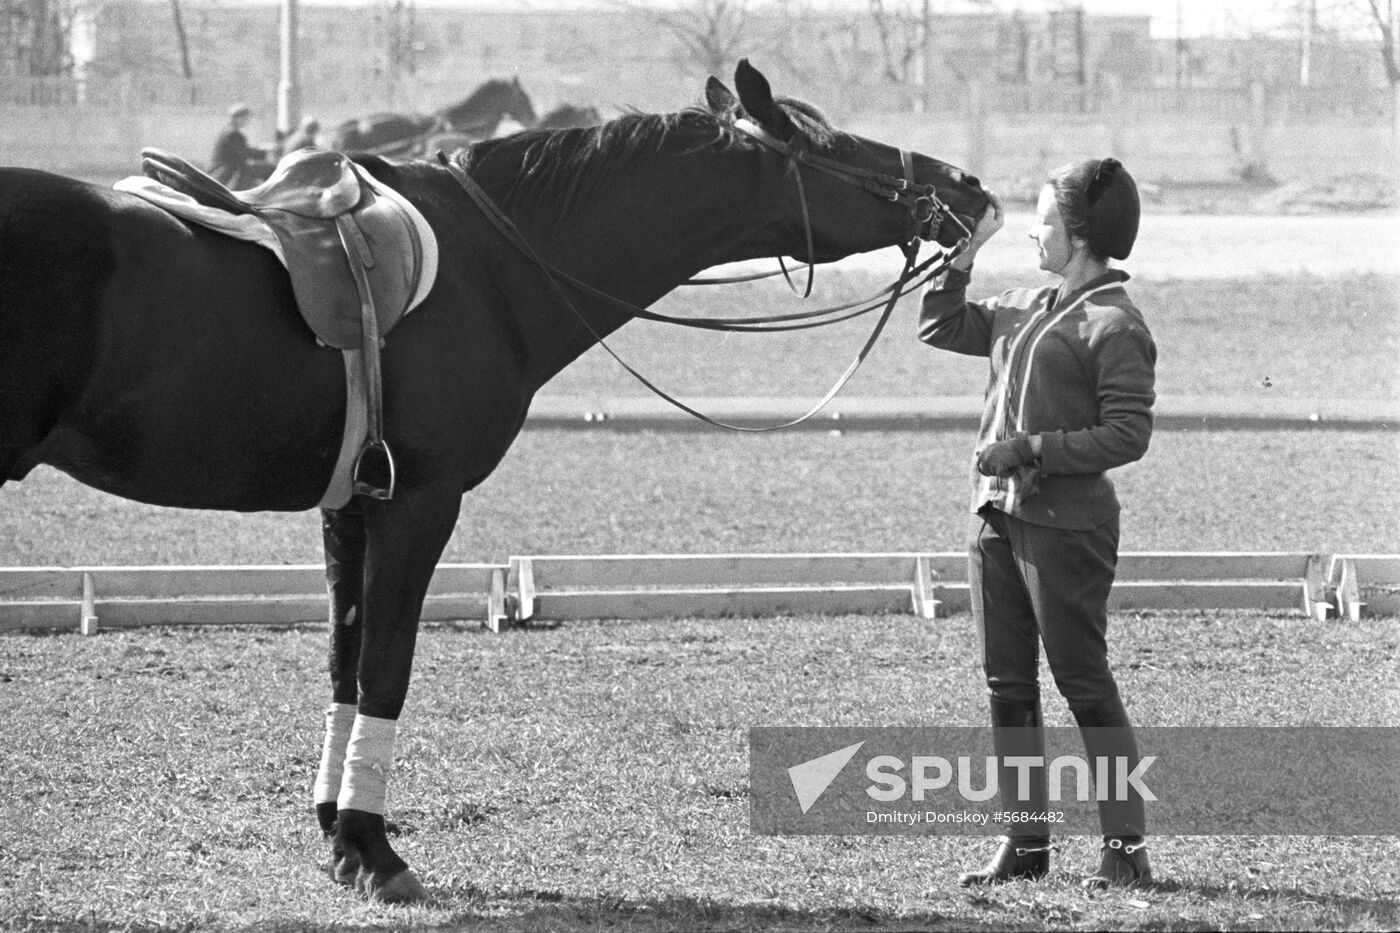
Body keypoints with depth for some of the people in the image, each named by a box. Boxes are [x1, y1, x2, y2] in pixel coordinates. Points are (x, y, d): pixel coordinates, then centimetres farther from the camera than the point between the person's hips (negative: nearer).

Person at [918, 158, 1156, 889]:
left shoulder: (1115, 327, -10)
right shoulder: (1026, 309, 14)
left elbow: (1128, 435, -16)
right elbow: (940, 328, 26)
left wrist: (1032, 449, -19)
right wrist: (962, 255, 14)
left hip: (1064, 525, -8)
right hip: (997, 519, 8)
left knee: (1084, 685, -4)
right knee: (1008, 687, 9)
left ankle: (1126, 847, 1)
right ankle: (1025, 842, 15)